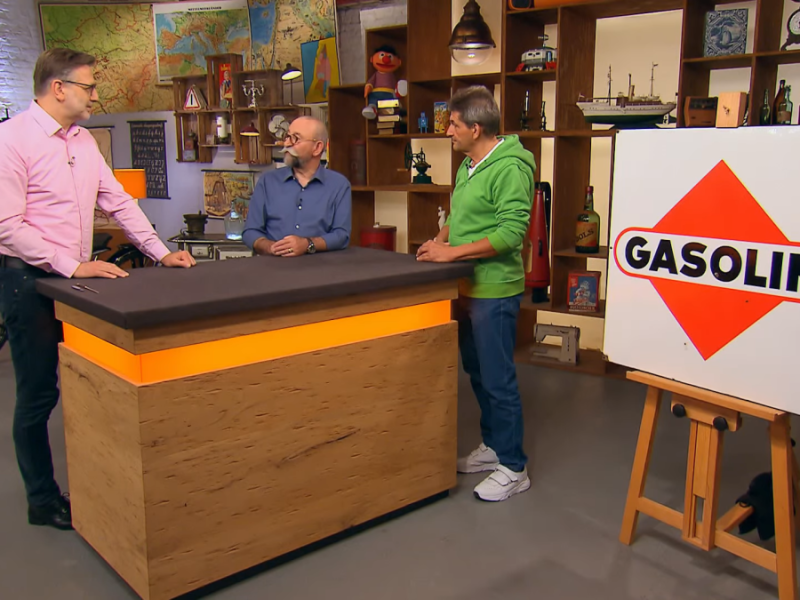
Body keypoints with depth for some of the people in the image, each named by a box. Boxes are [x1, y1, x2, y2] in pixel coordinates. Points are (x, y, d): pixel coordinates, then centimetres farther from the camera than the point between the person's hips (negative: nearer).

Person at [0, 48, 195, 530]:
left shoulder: (83, 140, 10)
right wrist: (72, 266, -21)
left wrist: (161, 252, 6)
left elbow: (118, 201, 13)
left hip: (79, 277, 7)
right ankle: (43, 499, 20)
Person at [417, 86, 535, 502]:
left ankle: (513, 469, 13)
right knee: (476, 372, 18)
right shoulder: (469, 164, 12)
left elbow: (511, 232, -24)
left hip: (493, 291, -10)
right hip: (467, 288, 10)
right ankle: (492, 448, 35)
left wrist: (452, 252, -23)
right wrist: (440, 240, 4)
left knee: (498, 380, -1)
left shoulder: (510, 168, -17)